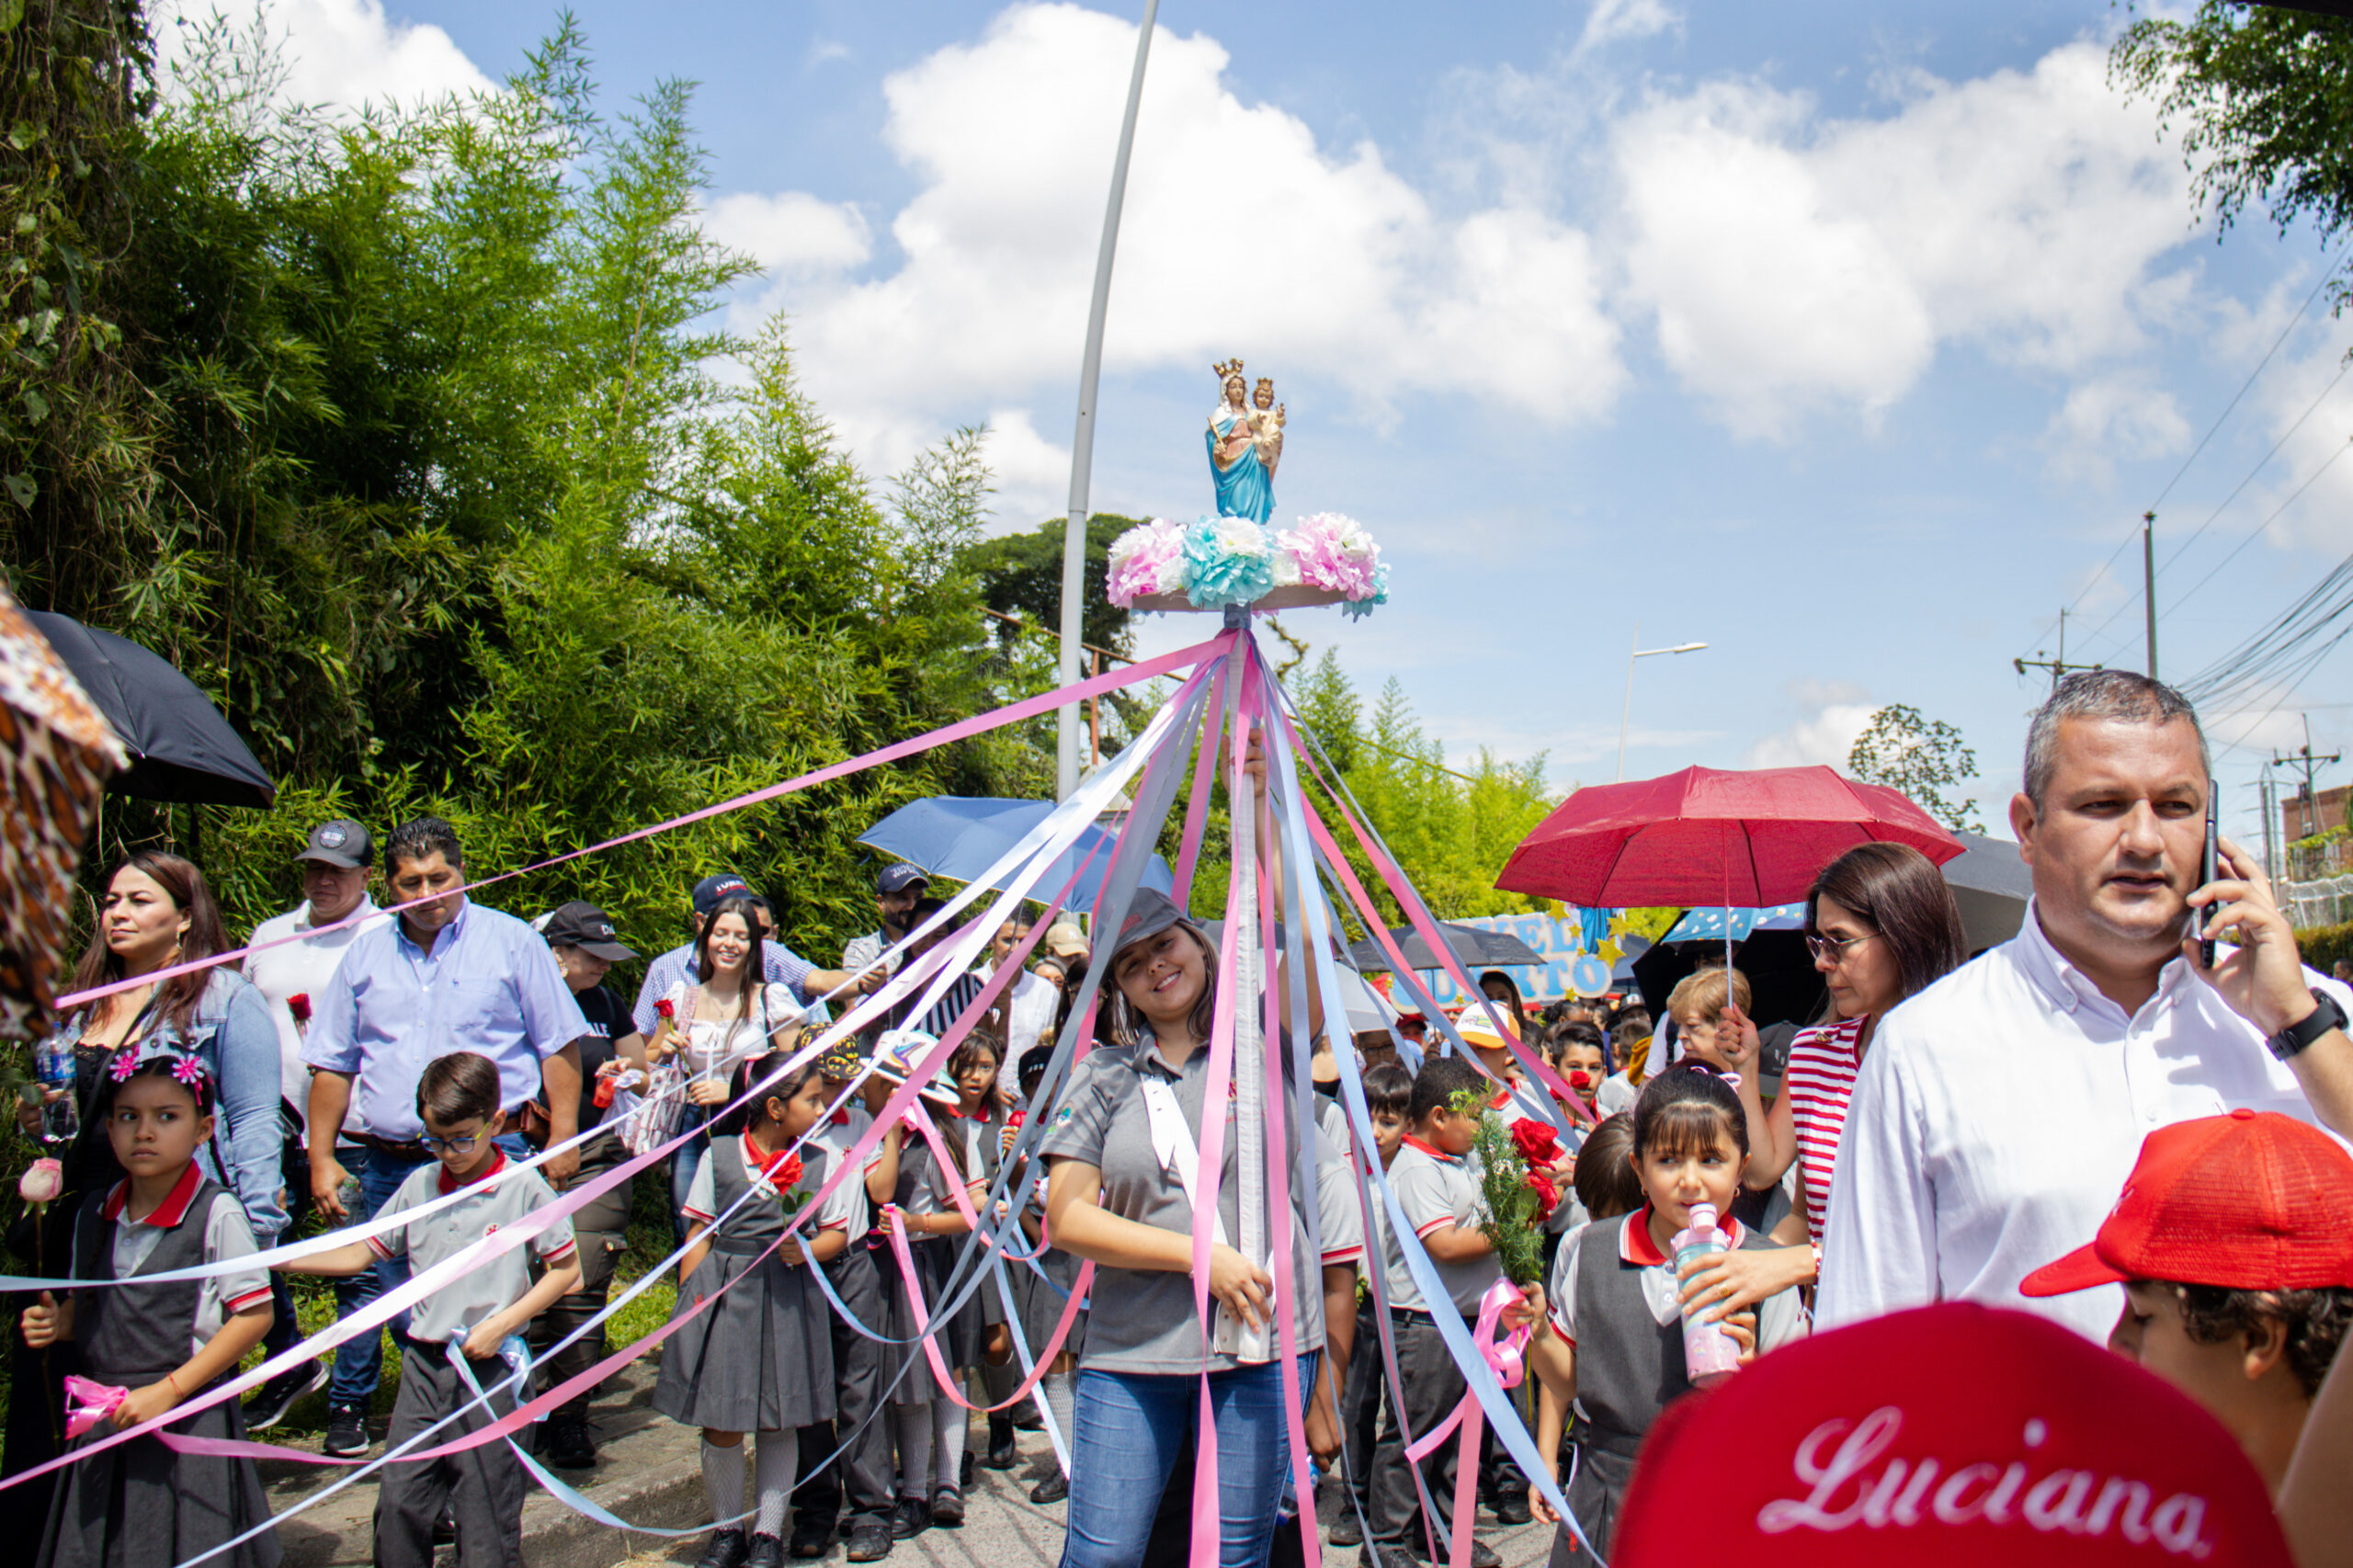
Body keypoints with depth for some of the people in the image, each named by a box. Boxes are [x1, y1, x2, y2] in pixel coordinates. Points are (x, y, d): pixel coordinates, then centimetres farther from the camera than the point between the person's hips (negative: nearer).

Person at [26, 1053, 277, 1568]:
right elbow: (87, 1306, 21)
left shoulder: (217, 1214, -12)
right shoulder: (93, 1214, 6)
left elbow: (253, 1315, -12)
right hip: (106, 1421, 5)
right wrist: (55, 1322, -2)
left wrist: (169, 1390, -15)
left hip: (190, 1421, -5)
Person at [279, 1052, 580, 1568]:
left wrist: (502, 1323, -12)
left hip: (490, 1369, -4)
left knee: (486, 1510, 2)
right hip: (423, 1363, 4)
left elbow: (566, 1267, -3)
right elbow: (360, 1254, 13)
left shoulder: (524, 1190, -7)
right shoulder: (418, 1186, 6)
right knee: (398, 1502, 6)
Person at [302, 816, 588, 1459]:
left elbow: (560, 1045, 2)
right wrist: (321, 1158, 10)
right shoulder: (365, 954, 12)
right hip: (388, 1161, 4)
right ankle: (347, 1409, 29)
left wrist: (562, 1138, -4)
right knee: (367, 1289, 9)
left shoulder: (511, 942, 2)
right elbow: (333, 1064, 16)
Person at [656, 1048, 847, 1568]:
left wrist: (807, 1250, -13)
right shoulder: (719, 1156, 0)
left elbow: (837, 1233, 7)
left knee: (780, 1422, 8)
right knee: (720, 1425, 5)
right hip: (724, 1293, -1)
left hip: (788, 1301, 1)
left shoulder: (821, 1164, 3)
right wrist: (689, 1300, 0)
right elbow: (699, 1234, 4)